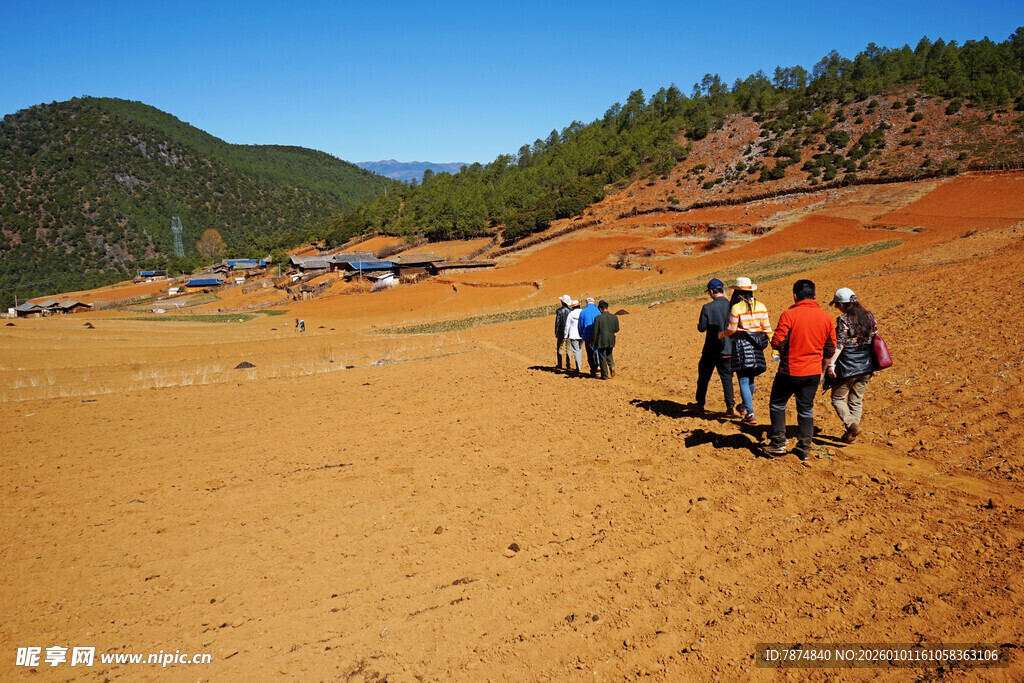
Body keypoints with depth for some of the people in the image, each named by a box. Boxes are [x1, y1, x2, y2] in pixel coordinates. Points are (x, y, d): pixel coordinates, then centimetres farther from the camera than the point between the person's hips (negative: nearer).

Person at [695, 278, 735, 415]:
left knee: (704, 377, 14)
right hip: (729, 349, 2)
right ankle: (730, 406, -1)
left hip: (711, 350, -2)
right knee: (727, 377, 11)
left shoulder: (707, 307, -12)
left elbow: (701, 328, -6)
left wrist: (699, 324, 15)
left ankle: (700, 405, 23)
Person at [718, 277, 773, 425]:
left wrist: (720, 335, 12)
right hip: (756, 346, 6)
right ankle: (745, 407, 38)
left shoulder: (736, 308, -12)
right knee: (750, 378, 21)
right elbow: (767, 329, 3)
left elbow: (731, 330, -8)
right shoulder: (760, 306, 4)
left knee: (744, 381, -1)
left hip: (741, 345, -6)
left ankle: (750, 415, -4)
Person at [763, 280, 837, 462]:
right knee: (806, 410, 14)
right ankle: (804, 450, 18)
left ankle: (778, 444, 15)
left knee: (777, 405, 15)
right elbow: (830, 349, 6)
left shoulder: (789, 314, -14)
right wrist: (821, 371, 17)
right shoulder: (826, 318, 1)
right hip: (813, 372, 4)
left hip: (790, 371, -4)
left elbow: (777, 342, -17)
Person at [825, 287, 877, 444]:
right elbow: (874, 337, 13)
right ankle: (850, 435, 17)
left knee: (838, 398, 9)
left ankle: (851, 424, -12)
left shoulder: (843, 320, -14)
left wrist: (831, 363, -27)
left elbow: (839, 343, -22)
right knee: (857, 400, 15)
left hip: (847, 367, -6)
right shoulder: (869, 316, 5)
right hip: (866, 366, 6)